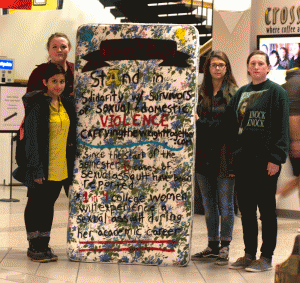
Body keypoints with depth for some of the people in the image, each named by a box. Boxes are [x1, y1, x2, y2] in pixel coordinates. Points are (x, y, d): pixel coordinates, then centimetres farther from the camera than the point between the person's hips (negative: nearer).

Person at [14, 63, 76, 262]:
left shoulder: (67, 104, 7)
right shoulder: (37, 105, -10)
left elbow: (72, 135, 17)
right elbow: (32, 138, -13)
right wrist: (36, 169, -16)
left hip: (60, 168, 6)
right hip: (41, 168, -6)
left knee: (49, 204, 12)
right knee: (35, 204, 5)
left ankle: (44, 245, 21)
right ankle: (34, 246, 13)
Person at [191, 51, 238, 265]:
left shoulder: (234, 93, -3)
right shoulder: (201, 93, 10)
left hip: (224, 155, -5)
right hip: (203, 156, 5)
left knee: (225, 204, 1)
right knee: (209, 205, 11)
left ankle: (225, 247, 9)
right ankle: (213, 245, 21)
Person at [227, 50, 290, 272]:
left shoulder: (276, 92, -4)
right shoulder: (241, 93, 14)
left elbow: (282, 128, -9)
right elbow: (230, 123, 17)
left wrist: (276, 158, -15)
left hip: (265, 160, -6)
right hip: (243, 160, 6)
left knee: (266, 209, 1)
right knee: (246, 208, 10)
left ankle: (267, 257, 9)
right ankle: (249, 254, 20)